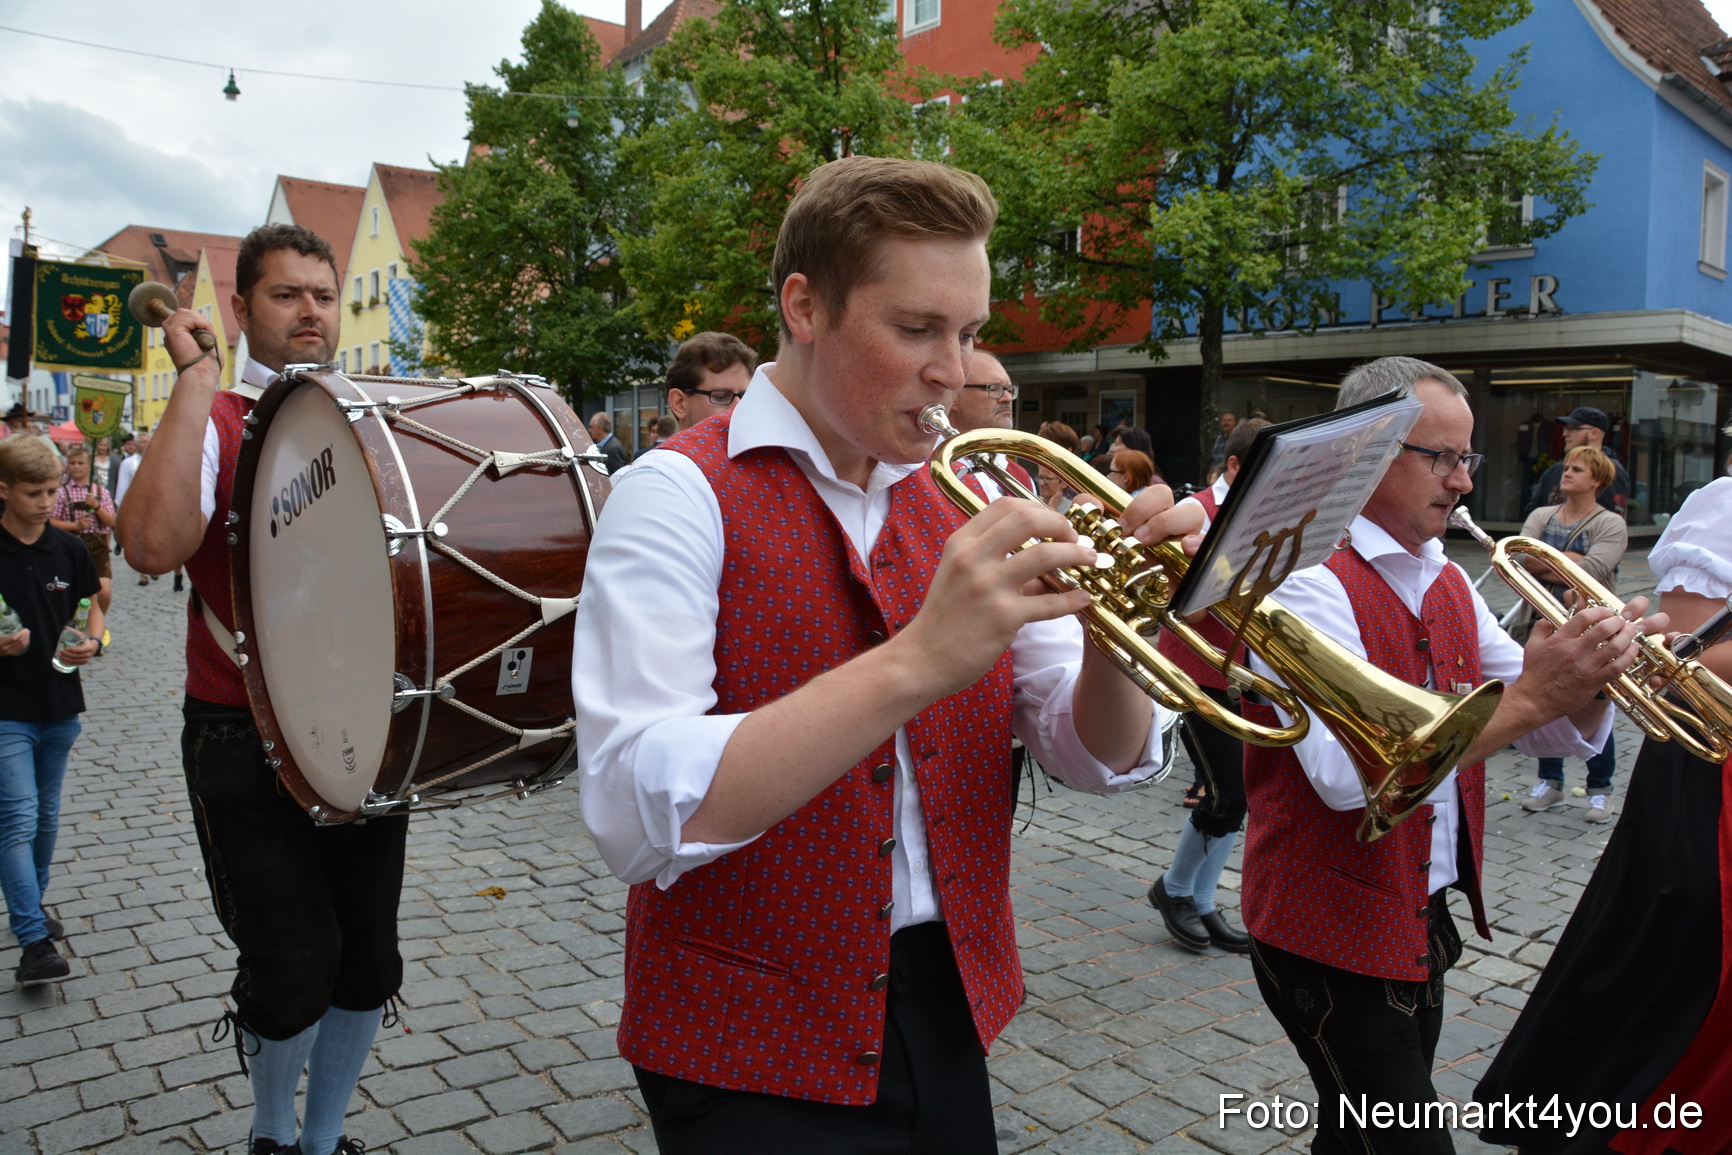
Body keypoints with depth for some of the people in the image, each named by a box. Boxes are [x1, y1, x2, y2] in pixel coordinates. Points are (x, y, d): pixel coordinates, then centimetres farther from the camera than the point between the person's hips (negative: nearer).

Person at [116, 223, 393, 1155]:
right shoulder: (208, 425, -4)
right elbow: (154, 544, -25)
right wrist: (195, 379, -19)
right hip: (246, 745, -4)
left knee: (368, 957, 10)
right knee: (293, 966, -3)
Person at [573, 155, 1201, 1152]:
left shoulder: (962, 507, 3)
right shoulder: (684, 496, -15)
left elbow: (1099, 758, 0)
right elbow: (639, 818, -28)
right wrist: (917, 660, -35)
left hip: (949, 1019, 6)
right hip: (755, 1058, -5)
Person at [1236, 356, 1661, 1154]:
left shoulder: (1448, 585, 9)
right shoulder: (1310, 578, -18)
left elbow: (1563, 738, 9)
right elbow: (1352, 772, -31)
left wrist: (1594, 667, -12)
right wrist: (1529, 695, -31)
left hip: (1421, 924, 8)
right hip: (1334, 933, -8)